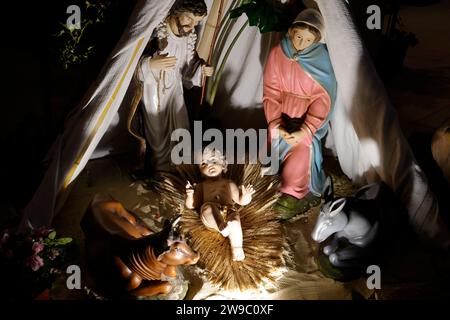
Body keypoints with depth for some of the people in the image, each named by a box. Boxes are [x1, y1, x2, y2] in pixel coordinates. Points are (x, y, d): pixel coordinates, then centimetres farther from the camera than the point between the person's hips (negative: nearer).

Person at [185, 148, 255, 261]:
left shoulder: (229, 183, 26)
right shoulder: (201, 186, 26)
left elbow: (241, 201, 20)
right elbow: (191, 205, 17)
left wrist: (245, 196, -3)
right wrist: (190, 195, -4)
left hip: (228, 213, 1)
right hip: (210, 218, -1)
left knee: (235, 220, -32)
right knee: (208, 207, -34)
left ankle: (237, 249, -36)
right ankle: (222, 227, -53)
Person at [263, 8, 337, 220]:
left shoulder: (321, 59, -13)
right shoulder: (278, 54, -6)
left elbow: (323, 100, -13)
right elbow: (271, 92, -3)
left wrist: (305, 131, -22)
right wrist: (276, 124, -15)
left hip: (309, 115, -3)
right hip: (283, 112, 3)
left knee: (303, 146, -25)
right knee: (276, 142, -17)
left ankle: (291, 195, -15)